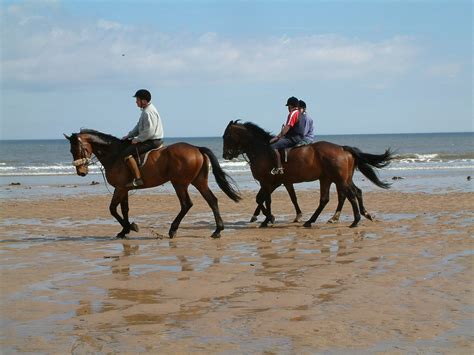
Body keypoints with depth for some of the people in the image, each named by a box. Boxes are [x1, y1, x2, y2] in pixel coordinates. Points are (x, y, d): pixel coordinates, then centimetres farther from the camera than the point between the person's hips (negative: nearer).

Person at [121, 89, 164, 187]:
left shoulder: (148, 112, -20)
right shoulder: (146, 110, 15)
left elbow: (149, 131, -26)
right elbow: (139, 126, 23)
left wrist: (137, 139, -17)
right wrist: (129, 136, 14)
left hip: (152, 141, -11)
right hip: (150, 139, 11)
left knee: (126, 153, -19)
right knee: (127, 145, 26)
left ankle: (137, 179, -23)